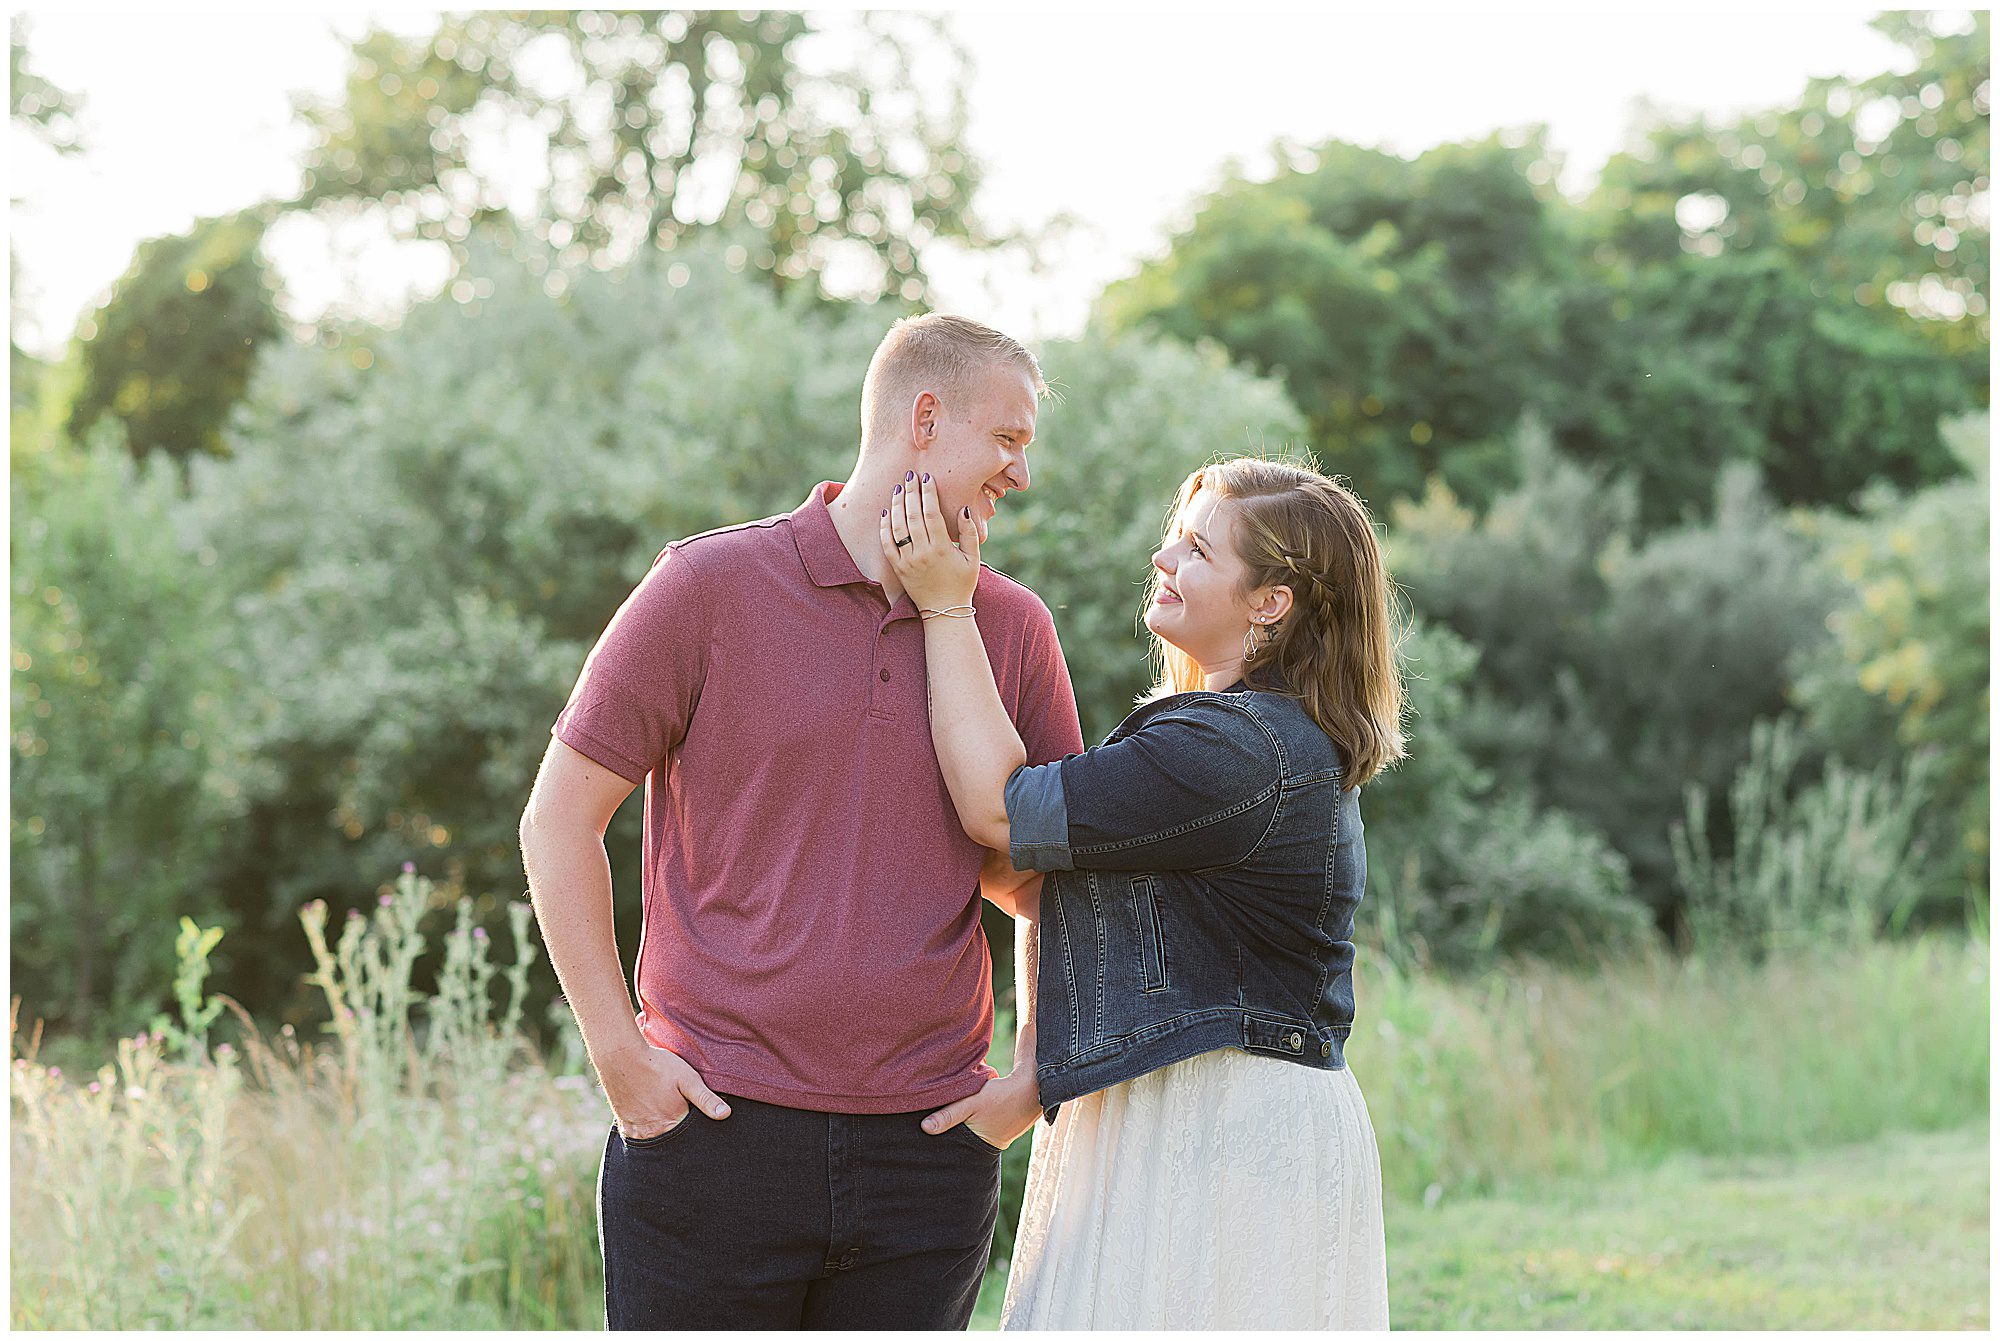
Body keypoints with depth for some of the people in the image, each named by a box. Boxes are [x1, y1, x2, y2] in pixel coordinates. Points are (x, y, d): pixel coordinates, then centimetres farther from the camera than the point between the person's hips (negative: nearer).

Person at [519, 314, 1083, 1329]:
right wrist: (619, 1056, -5)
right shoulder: (711, 586, -2)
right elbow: (558, 822, 0)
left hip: (927, 1153, 3)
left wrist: (1039, 1076, 6)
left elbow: (1052, 880, 18)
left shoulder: (1013, 627, 8)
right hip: (716, 1132, -3)